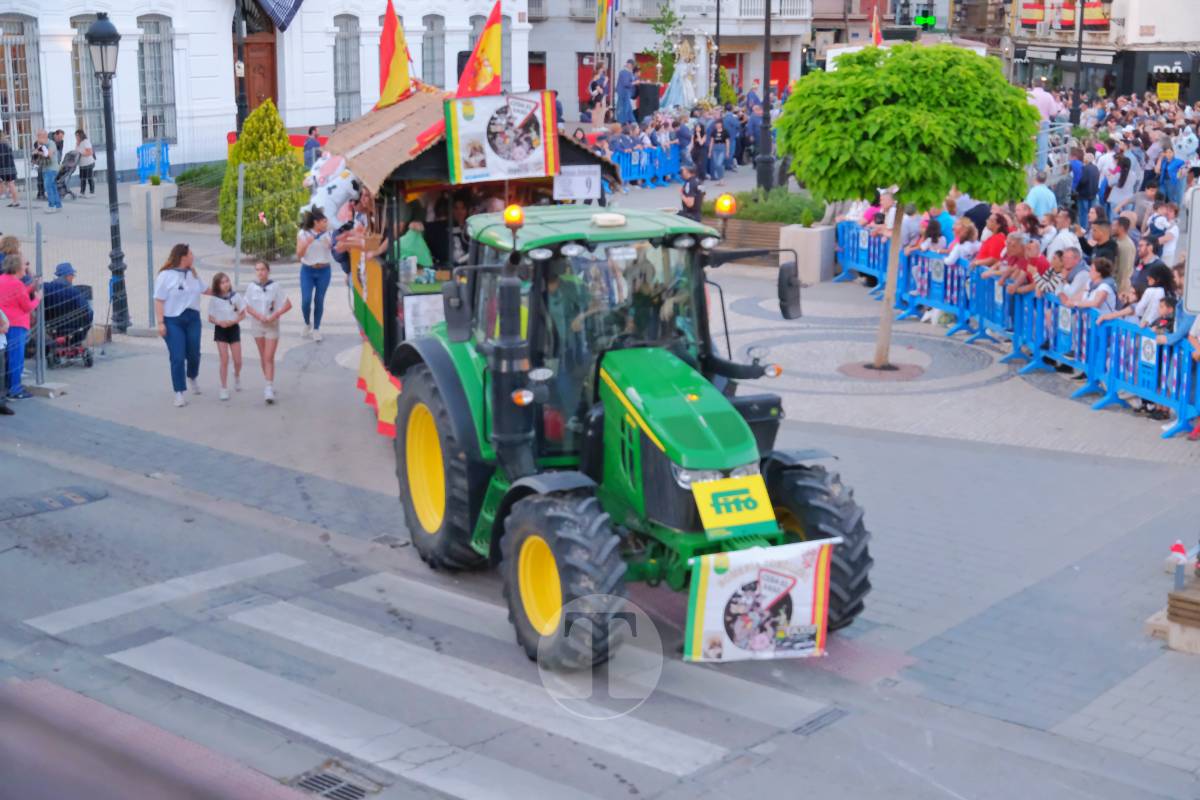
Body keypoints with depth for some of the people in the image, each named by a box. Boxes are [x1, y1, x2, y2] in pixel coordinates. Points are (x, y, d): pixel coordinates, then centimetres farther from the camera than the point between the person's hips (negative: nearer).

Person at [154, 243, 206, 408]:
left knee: (194, 353, 10)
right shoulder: (165, 275, -10)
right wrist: (161, 323, -17)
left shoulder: (193, 274, 9)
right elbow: (159, 300, -12)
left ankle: (192, 378, 41)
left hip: (193, 318, 5)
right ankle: (179, 393, 1)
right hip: (173, 321, -5)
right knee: (177, 357, -7)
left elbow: (203, 289, 26)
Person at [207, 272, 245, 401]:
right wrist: (219, 322, -20)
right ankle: (224, 389, 1)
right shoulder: (214, 299, -7)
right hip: (220, 330, -1)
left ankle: (237, 376, 39)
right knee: (224, 360, -7)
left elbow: (243, 313, 1)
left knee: (238, 361, 4)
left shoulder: (235, 296, -5)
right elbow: (210, 318, 0)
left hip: (234, 328, 1)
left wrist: (233, 321, -16)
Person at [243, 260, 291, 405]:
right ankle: (269, 385, 25)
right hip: (257, 325, 3)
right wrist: (259, 316, -16)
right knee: (263, 357, 12)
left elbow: (288, 305, -7)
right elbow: (248, 307, 1)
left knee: (269, 358, -9)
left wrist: (274, 316, -18)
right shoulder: (251, 287, -2)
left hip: (272, 325, -3)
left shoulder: (275, 287, -8)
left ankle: (269, 389, -12)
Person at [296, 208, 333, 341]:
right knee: (306, 300, -9)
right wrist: (307, 243, -23)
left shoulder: (327, 234, 0)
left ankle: (316, 329, 15)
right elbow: (299, 255, -8)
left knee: (319, 300, 2)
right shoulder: (303, 234, -5)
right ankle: (307, 323, 19)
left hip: (324, 271, 1)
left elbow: (333, 249, -1)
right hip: (307, 271, -1)